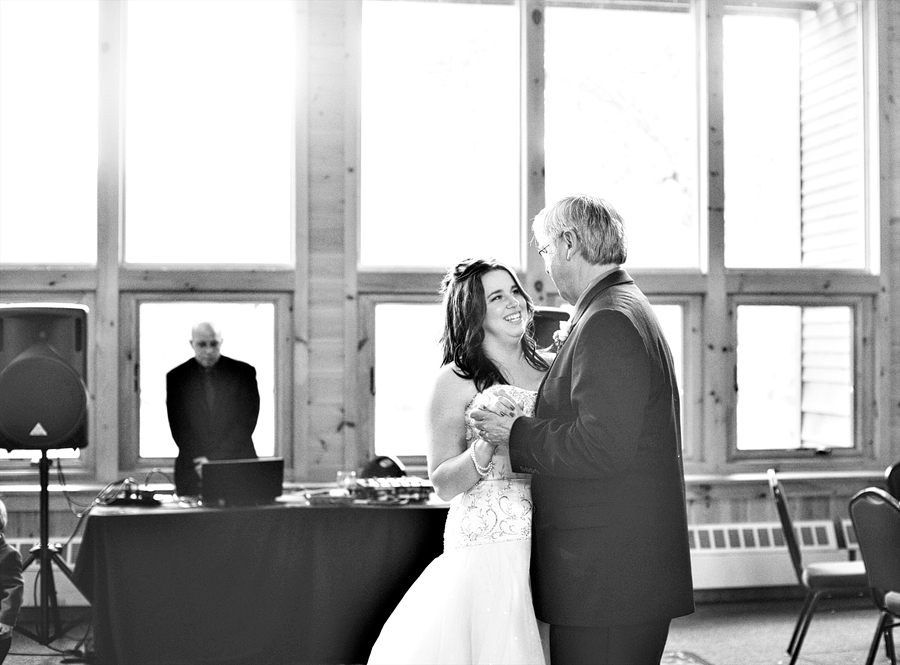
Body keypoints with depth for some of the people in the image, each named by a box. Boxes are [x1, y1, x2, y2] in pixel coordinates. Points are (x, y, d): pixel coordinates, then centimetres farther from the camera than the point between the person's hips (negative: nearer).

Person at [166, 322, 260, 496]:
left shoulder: (243, 372, 1)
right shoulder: (177, 377, 4)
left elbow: (246, 423, -5)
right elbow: (178, 428, 1)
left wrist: (215, 459, -12)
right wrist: (201, 460, -13)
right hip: (192, 473, 1)